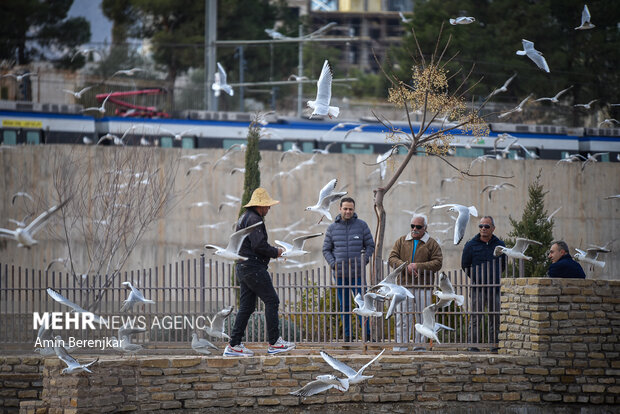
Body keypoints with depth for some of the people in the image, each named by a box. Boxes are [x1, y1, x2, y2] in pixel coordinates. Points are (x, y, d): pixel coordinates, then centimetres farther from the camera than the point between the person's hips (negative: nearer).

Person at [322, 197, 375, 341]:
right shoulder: (332, 228, 6)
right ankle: (347, 334, 11)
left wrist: (364, 261, -6)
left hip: (357, 274, -2)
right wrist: (333, 264, -6)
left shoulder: (361, 225, 3)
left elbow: (370, 245, 8)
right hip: (340, 275, 2)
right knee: (344, 306, 5)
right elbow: (326, 249, 11)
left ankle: (367, 334, 0)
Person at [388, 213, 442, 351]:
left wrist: (418, 266, -13)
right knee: (402, 319, -3)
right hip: (404, 285, 1)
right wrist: (406, 267, -12)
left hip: (424, 287, -1)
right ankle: (400, 348, -1)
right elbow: (392, 258, 5)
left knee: (422, 319, 2)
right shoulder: (402, 241, 13)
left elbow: (438, 262, -3)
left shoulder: (431, 244, 6)